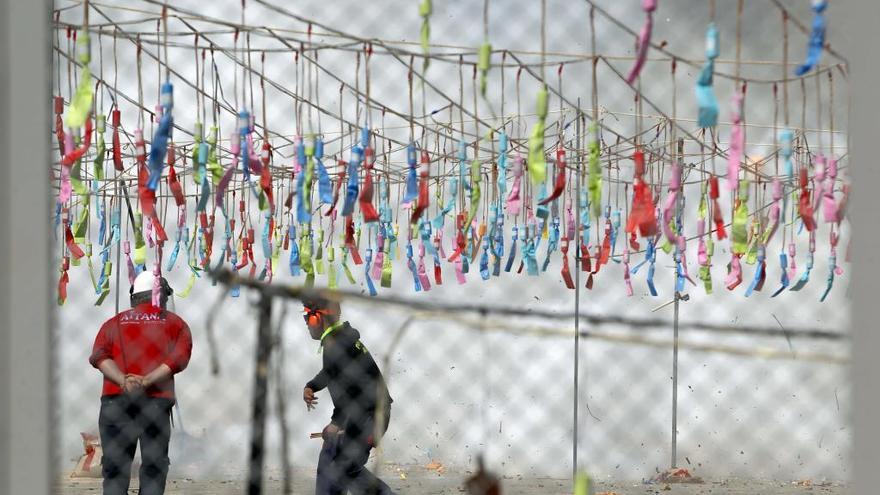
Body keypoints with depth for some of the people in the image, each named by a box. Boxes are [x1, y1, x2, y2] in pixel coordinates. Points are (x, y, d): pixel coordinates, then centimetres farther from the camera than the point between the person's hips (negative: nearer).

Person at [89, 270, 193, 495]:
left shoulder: (114, 323, 20)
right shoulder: (175, 324, 15)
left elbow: (99, 356, 1)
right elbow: (178, 357, -4)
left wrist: (124, 381, -12)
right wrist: (147, 381, -12)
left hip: (115, 399, 1)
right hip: (156, 401, -1)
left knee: (114, 467, 4)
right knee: (154, 466, 3)